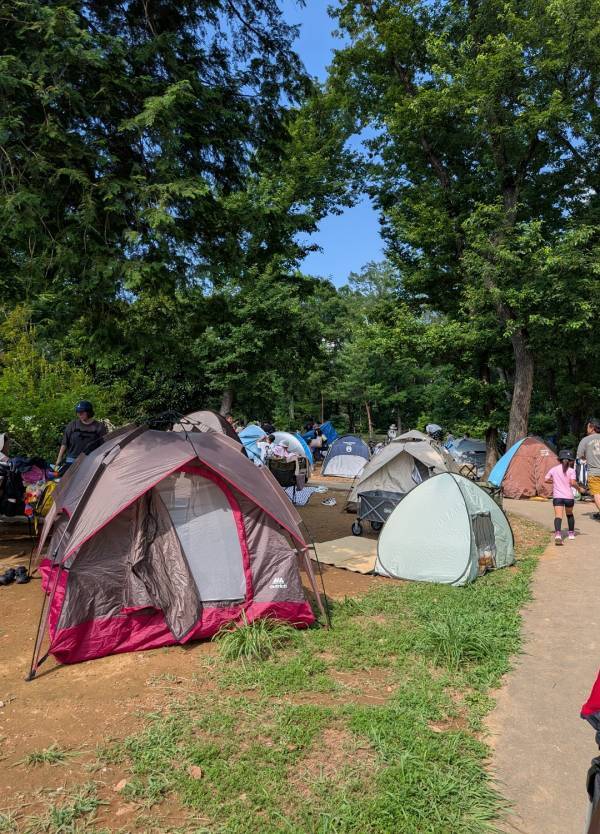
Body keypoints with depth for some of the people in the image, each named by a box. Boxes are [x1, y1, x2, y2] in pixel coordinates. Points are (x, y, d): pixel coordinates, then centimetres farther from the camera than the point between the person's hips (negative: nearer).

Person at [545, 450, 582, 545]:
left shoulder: (553, 469, 7)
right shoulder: (571, 470, -1)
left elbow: (546, 480, 12)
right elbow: (573, 483, -13)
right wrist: (578, 488, 5)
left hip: (557, 497, 0)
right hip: (569, 496, 0)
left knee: (558, 516, -12)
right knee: (570, 514, 24)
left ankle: (557, 534, -35)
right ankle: (571, 533, 38)